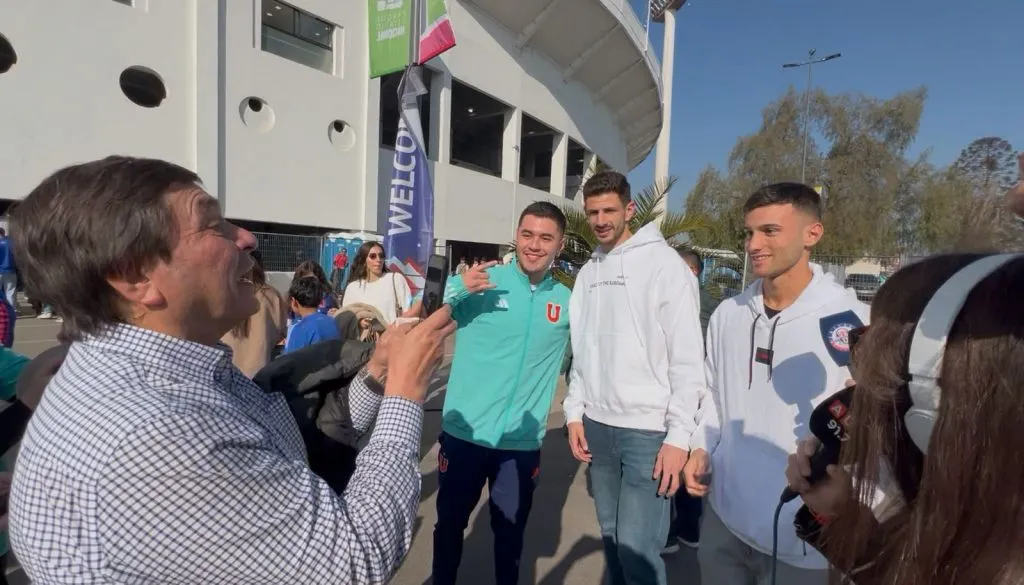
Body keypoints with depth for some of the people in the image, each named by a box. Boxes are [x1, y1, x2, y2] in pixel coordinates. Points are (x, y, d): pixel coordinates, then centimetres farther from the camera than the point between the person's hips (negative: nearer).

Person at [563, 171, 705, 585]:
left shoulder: (663, 263, -8)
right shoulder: (588, 272, 11)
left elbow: (687, 358, -11)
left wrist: (679, 434, -14)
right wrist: (574, 411, 7)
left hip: (649, 428, -6)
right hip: (597, 425, 6)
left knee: (637, 546, -5)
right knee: (611, 536, 17)